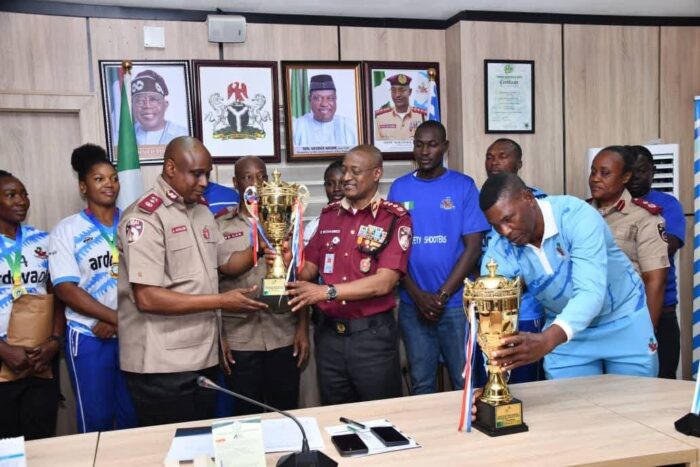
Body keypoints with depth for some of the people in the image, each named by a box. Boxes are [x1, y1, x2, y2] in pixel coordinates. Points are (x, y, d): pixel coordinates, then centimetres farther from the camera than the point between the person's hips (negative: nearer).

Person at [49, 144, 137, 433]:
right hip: (89, 338, -2)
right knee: (96, 419, 8)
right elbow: (66, 289, -8)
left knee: (134, 416, 11)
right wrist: (118, 319, -13)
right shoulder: (67, 230, -2)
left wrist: (116, 321, -9)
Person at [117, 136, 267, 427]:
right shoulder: (145, 217, -16)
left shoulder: (202, 210, 11)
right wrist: (221, 301, -20)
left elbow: (224, 263, 20)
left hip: (204, 356, 8)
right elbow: (147, 298, -22)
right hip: (162, 365, -8)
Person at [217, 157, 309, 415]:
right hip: (238, 338, -1)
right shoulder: (219, 226, 2)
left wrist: (303, 328, 2)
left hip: (284, 335, 2)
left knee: (286, 412, 10)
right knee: (246, 415, 9)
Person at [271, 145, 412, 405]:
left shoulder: (395, 218, -8)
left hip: (372, 335, -4)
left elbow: (384, 282, -17)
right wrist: (288, 263, -12)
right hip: (329, 334, 5)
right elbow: (310, 268, 10)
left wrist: (327, 291, -23)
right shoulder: (329, 214, 8)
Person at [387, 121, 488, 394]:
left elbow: (473, 247, -5)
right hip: (412, 305, 2)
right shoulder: (399, 188, 5)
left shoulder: (464, 186, -1)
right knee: (421, 383, 11)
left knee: (465, 381, 5)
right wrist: (417, 295, -6)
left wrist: (441, 296, -10)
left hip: (456, 303, -2)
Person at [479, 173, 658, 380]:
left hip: (624, 320, -2)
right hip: (563, 328, 2)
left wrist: (546, 341, -57)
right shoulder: (499, 252, -20)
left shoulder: (577, 216, -31)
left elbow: (591, 293, -40)